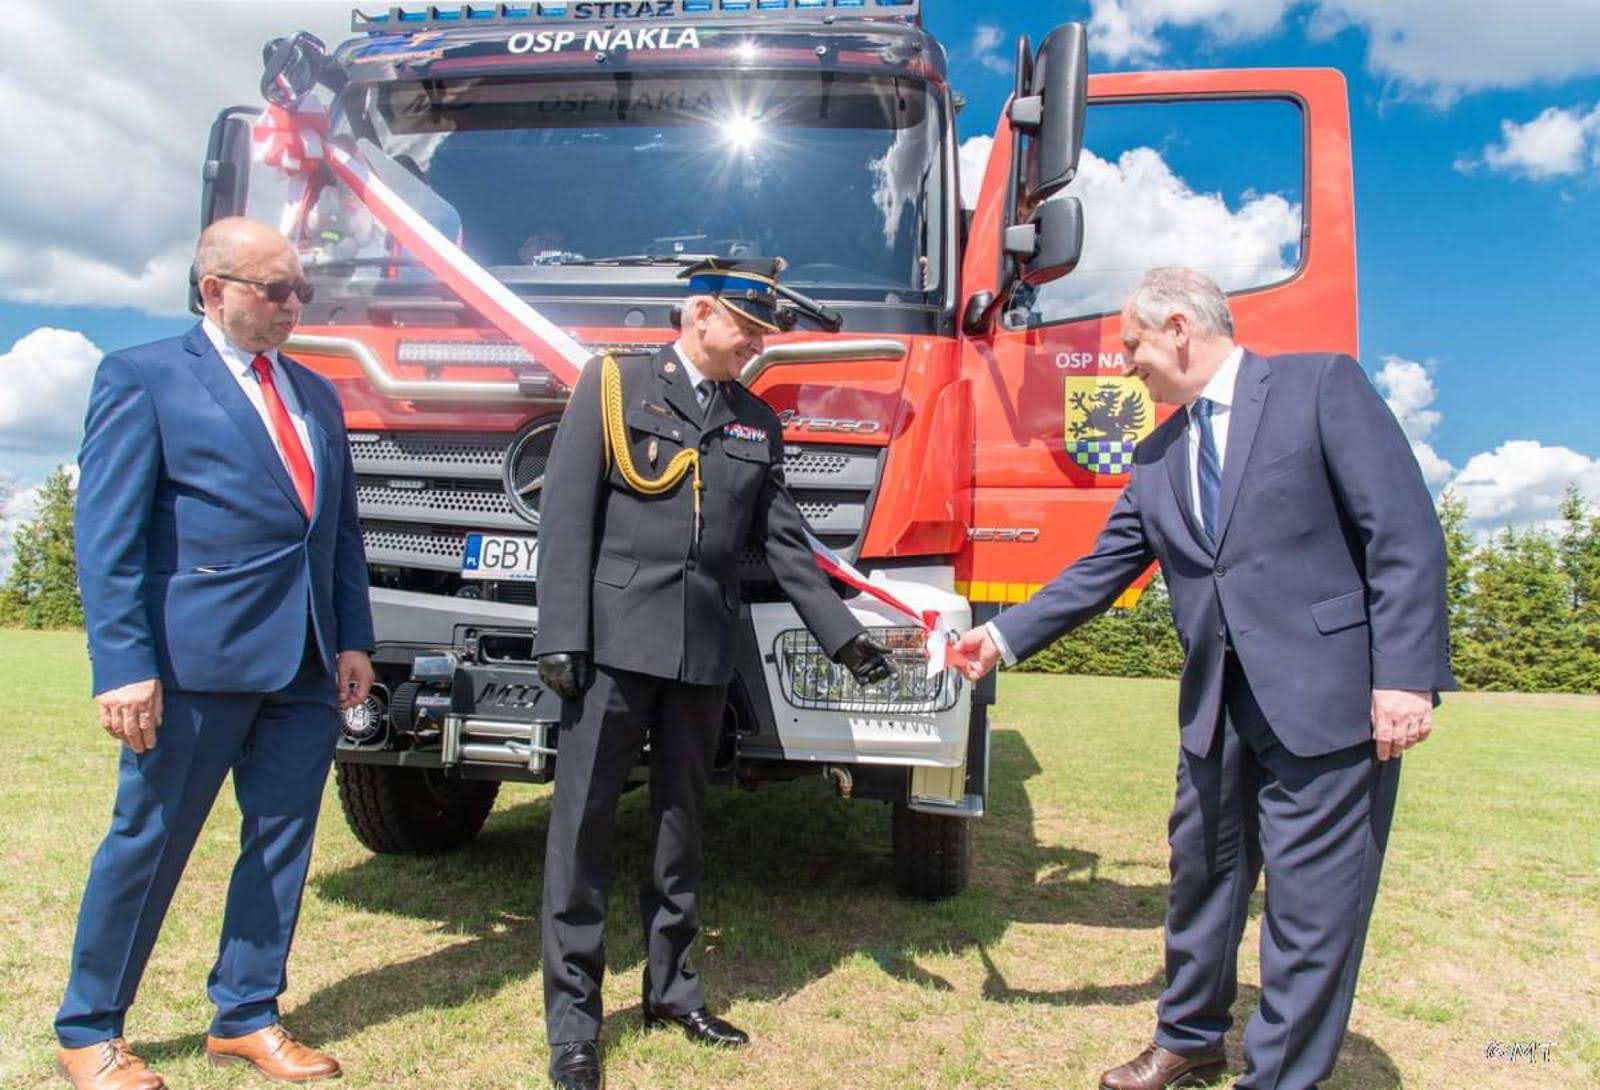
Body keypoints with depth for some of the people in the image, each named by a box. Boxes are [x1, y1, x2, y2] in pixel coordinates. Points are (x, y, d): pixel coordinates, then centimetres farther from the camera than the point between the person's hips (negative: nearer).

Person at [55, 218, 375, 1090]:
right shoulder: (142, 376, -1)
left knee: (281, 842, 11)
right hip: (198, 656, -6)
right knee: (148, 840, 6)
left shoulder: (317, 394, 17)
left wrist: (353, 639, 8)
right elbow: (105, 535, -8)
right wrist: (124, 665, -15)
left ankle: (245, 1016, 26)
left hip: (305, 661, 6)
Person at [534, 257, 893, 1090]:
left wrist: (843, 635, 5)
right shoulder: (613, 386, 1)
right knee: (582, 822, 1)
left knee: (681, 823, 13)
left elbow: (784, 543, 12)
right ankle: (572, 1016, 11)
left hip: (702, 651, 4)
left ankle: (671, 987, 27)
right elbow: (568, 515, -5)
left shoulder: (758, 422, 13)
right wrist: (561, 637, -12)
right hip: (615, 641, -4)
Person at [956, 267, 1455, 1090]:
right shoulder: (1157, 459, 13)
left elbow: (1406, 533, -11)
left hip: (1325, 693, -6)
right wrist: (1006, 636, 12)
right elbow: (1099, 571, 16)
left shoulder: (1321, 383, -5)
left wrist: (1406, 674, -17)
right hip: (1217, 702, 7)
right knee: (1202, 875, 18)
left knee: (1310, 899, 2)